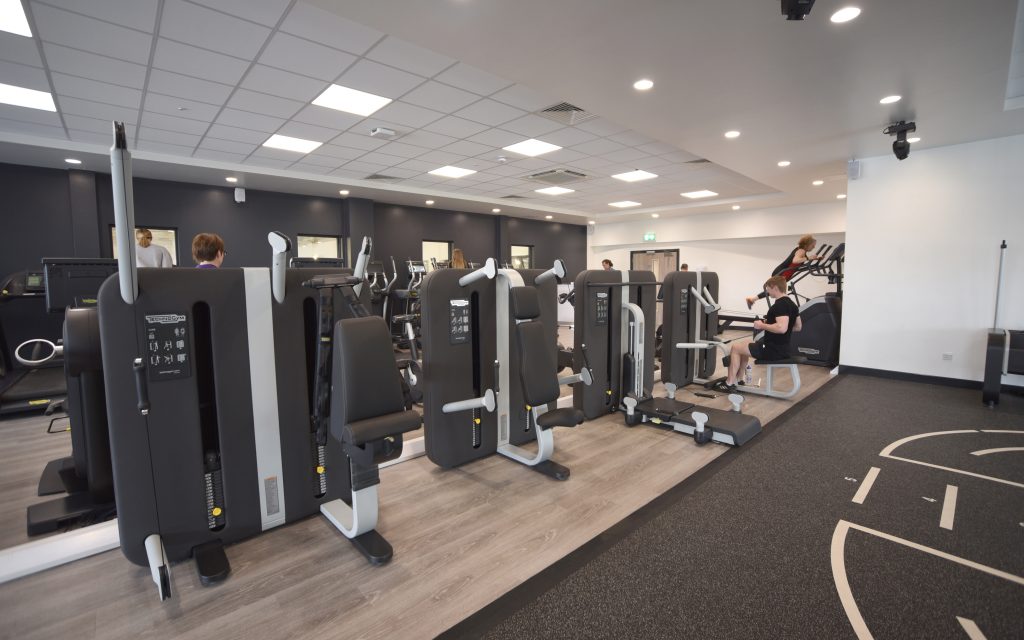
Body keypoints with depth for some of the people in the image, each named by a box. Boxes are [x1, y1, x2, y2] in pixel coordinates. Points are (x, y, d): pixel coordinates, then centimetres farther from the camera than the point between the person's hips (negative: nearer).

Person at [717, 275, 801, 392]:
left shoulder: (780, 305, -21)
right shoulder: (791, 304, 10)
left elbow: (781, 328, -35)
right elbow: (798, 327, 21)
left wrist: (762, 326, -19)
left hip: (773, 350, -10)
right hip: (781, 348, 10)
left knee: (735, 347, 2)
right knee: (744, 347, 25)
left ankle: (729, 384, 9)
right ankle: (735, 380, 29)